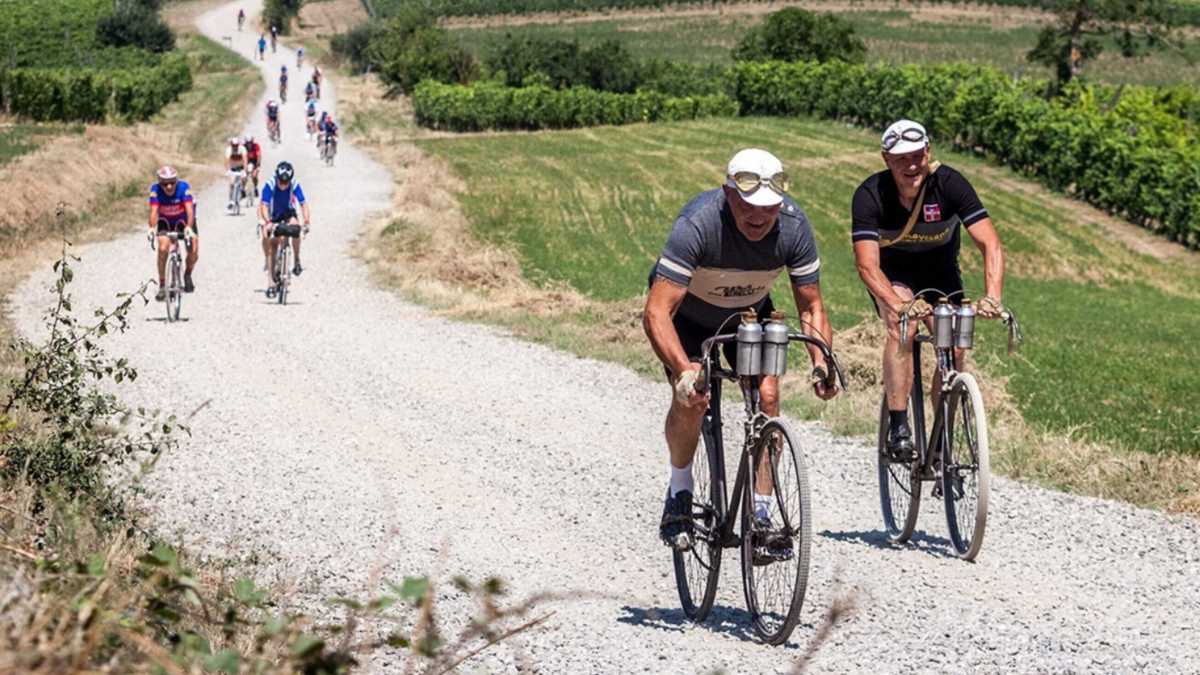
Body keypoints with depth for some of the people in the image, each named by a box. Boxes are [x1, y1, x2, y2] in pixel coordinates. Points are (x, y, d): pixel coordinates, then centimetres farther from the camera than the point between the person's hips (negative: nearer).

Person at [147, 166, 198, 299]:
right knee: (163, 248, -25)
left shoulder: (183, 187, -30)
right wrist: (152, 228, -54)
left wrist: (189, 227, -57)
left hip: (184, 220, 0)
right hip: (166, 221, 0)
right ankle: (162, 285, -13)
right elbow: (154, 211, -36)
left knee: (193, 253, -15)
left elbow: (189, 209, -40)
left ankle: (188, 274, 18)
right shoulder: (156, 189, -26)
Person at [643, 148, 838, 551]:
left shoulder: (794, 226, -27)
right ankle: (679, 493, 4)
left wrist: (821, 361, -33)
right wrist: (683, 371, -56)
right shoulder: (698, 224, -38)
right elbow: (656, 313, -41)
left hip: (749, 310, 3)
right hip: (687, 312, -3)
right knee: (690, 398, -22)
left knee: (767, 395, -16)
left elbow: (811, 307, -15)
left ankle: (762, 515, -5)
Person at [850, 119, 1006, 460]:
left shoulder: (949, 183, -26)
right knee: (902, 329, -30)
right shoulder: (871, 195, -28)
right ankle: (898, 428, -27)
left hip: (939, 269, 2)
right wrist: (899, 306, -54)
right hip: (891, 272, -2)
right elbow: (867, 265, -37)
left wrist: (992, 297, -48)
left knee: (954, 350, -12)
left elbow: (990, 244, -31)